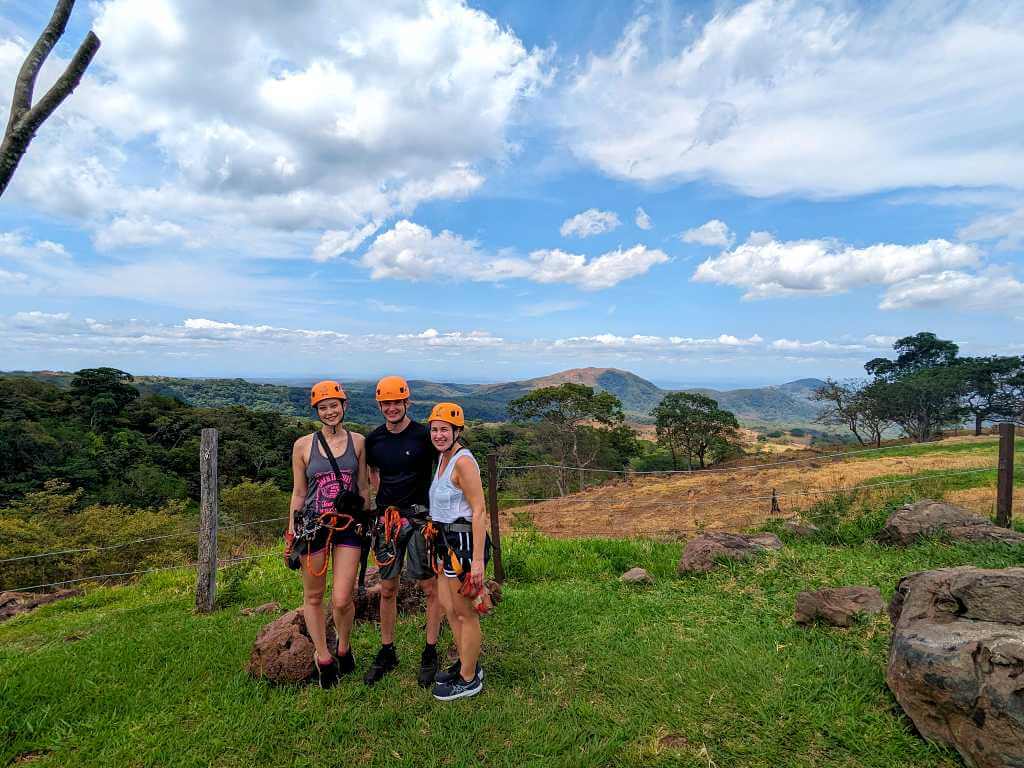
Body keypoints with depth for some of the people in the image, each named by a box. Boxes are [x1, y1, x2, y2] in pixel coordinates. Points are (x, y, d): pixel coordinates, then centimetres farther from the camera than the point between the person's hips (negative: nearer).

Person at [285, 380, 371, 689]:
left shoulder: (357, 442, 3)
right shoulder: (303, 445, -1)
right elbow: (298, 493, 5)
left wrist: (360, 504, -3)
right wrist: (291, 536, 5)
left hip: (348, 526, 0)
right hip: (312, 526, 0)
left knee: (342, 600, -3)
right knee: (313, 597, 12)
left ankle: (343, 647, 28)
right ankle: (323, 657, 32)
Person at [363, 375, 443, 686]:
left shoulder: (423, 436, -9)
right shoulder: (373, 439, 4)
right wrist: (386, 501, 11)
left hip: (420, 516, -4)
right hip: (387, 518, 4)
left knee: (431, 587, 3)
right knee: (387, 589, 13)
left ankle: (430, 653, 18)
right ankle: (387, 652, 28)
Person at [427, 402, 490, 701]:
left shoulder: (463, 461, -19)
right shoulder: (443, 457, 10)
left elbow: (479, 512, -22)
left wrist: (477, 560, -24)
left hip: (464, 542, -9)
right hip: (447, 541, 9)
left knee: (466, 613, 6)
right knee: (448, 607, 20)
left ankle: (469, 680, 24)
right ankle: (467, 663, 38)